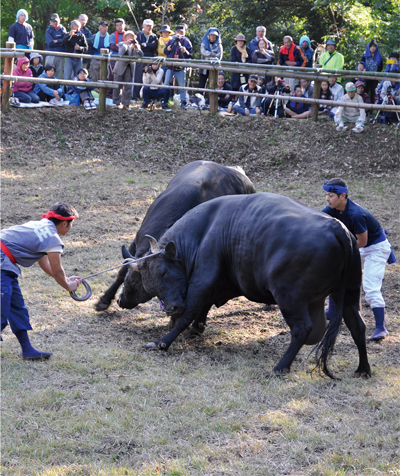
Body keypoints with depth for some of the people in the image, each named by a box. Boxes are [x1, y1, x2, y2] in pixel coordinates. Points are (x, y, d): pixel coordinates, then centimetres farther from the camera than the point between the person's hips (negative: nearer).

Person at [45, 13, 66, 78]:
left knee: (59, 72, 3)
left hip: (60, 54, 3)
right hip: (51, 54, -3)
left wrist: (57, 41, -7)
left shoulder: (62, 29, 12)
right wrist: (60, 42, -5)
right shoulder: (49, 30, 3)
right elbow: (50, 43, -8)